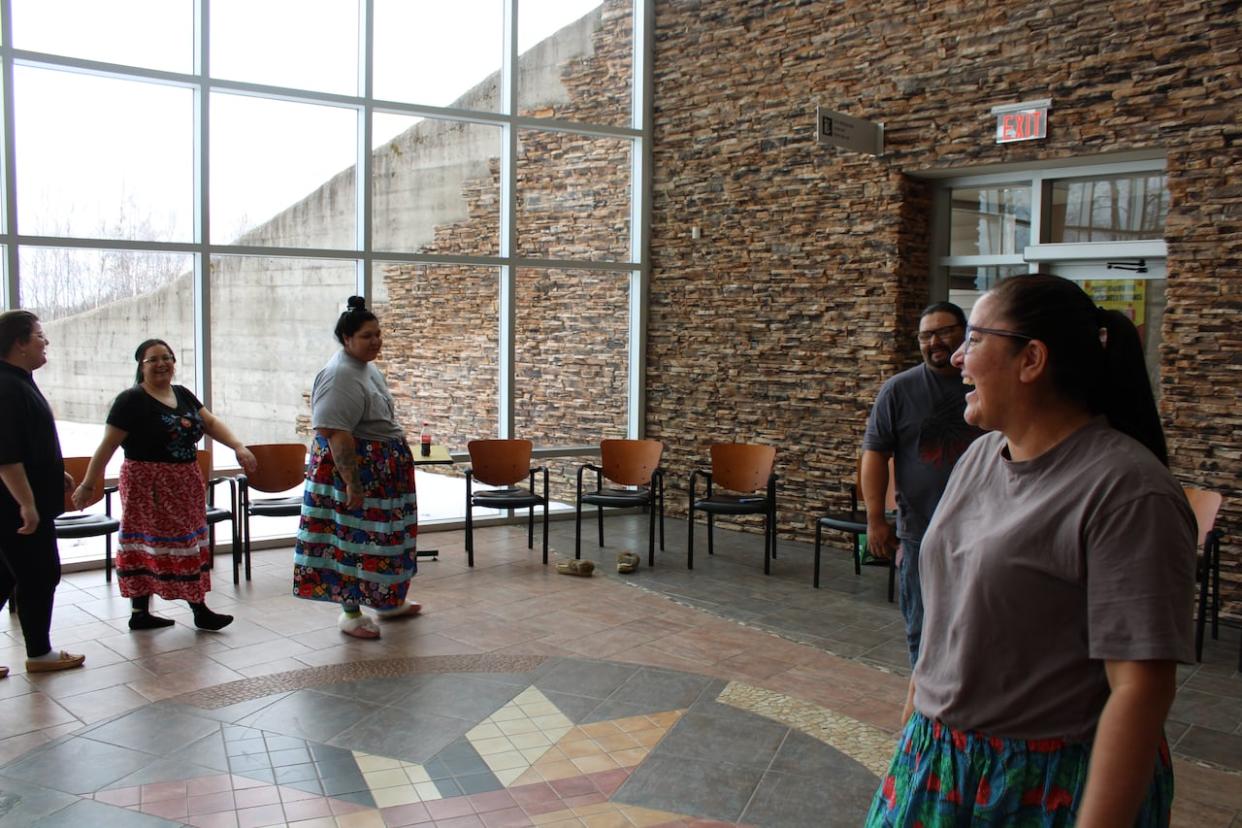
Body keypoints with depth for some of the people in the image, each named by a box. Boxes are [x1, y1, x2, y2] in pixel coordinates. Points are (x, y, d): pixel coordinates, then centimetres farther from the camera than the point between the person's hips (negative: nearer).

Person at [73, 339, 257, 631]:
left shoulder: (183, 395, 11)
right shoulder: (131, 401, -10)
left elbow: (211, 423, 9)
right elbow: (108, 445, -10)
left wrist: (238, 447, -7)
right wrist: (87, 485, -10)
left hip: (185, 484, 7)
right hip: (149, 485, -7)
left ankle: (140, 613, 19)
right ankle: (199, 610, 3)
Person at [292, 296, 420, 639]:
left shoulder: (366, 367, 11)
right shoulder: (340, 376, -21)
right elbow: (336, 433, -27)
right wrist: (351, 482, -28)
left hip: (382, 469, 10)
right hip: (352, 467, -10)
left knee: (383, 537, 17)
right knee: (355, 539, -1)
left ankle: (386, 602, 31)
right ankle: (351, 613, 12)